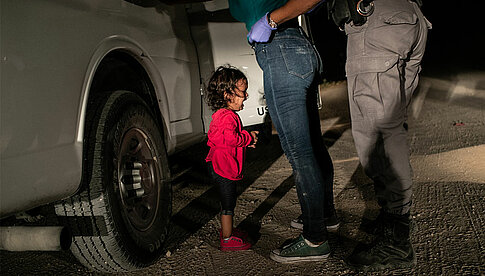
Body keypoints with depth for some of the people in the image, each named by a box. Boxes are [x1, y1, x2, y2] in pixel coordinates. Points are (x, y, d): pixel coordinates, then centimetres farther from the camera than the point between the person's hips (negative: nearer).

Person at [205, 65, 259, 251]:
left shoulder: (222, 114, 14)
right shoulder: (227, 116, -21)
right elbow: (231, 138, -31)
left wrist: (246, 140, 12)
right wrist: (249, 137, -14)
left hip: (222, 166, 11)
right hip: (224, 167, -11)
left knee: (228, 202, 22)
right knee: (228, 203, -1)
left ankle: (227, 231, 35)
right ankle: (227, 240, 9)